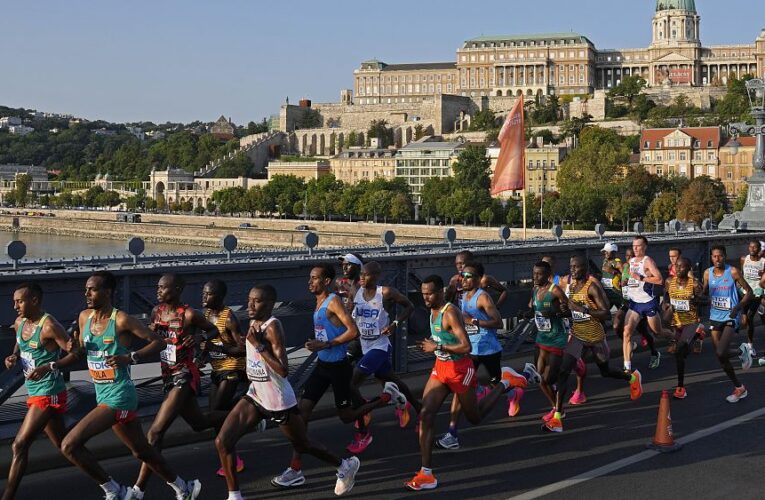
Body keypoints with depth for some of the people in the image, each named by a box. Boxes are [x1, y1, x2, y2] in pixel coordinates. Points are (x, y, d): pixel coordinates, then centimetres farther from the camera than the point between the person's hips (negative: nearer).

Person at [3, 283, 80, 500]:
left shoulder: (49, 326, -19)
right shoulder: (20, 323, 6)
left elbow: (76, 353, -21)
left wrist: (49, 366, -33)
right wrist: (14, 357, 1)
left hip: (48, 393, -9)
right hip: (34, 392, 9)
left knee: (19, 446, -12)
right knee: (64, 444, 17)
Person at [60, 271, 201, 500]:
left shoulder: (121, 320, -14)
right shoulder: (84, 317, 7)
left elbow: (159, 342, -12)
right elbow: (83, 350, 20)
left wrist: (130, 357, -24)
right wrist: (77, 347, -3)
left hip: (118, 397, -8)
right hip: (102, 395, 8)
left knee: (69, 445, -16)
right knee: (142, 451, 19)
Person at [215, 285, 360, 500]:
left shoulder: (272, 327, -23)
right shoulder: (254, 323, 2)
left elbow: (283, 370, -30)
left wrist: (258, 345, -31)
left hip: (279, 401, -7)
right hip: (255, 396, 8)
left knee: (302, 445, 14)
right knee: (222, 441, -7)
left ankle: (346, 466, 39)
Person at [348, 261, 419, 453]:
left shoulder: (386, 293, -14)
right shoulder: (356, 292, 0)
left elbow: (409, 307, -3)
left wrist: (395, 323, -16)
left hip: (379, 347, -7)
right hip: (365, 347, 7)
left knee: (351, 384, -16)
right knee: (392, 381, 21)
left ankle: (363, 433, -5)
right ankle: (420, 410, 45)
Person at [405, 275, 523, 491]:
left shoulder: (450, 313, -23)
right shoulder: (432, 311, 5)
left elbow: (466, 346, -29)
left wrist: (437, 347, -24)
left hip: (460, 369, -7)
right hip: (440, 368, 7)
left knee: (475, 417, 12)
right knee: (425, 415, -10)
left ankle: (505, 383, 35)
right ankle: (426, 474, -9)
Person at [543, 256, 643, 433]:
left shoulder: (593, 286, -20)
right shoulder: (571, 285, 2)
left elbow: (606, 313, -25)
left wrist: (583, 309, -33)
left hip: (595, 336, -5)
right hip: (577, 335, 5)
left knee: (605, 371, 17)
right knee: (563, 371, -12)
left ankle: (633, 378, 52)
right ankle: (557, 418, -14)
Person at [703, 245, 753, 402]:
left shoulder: (733, 271, -10)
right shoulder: (708, 273, 2)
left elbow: (748, 291, -6)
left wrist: (738, 307, -18)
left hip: (730, 317, -5)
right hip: (715, 317, 5)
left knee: (721, 353, -21)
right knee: (720, 356, 9)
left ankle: (742, 352, 7)